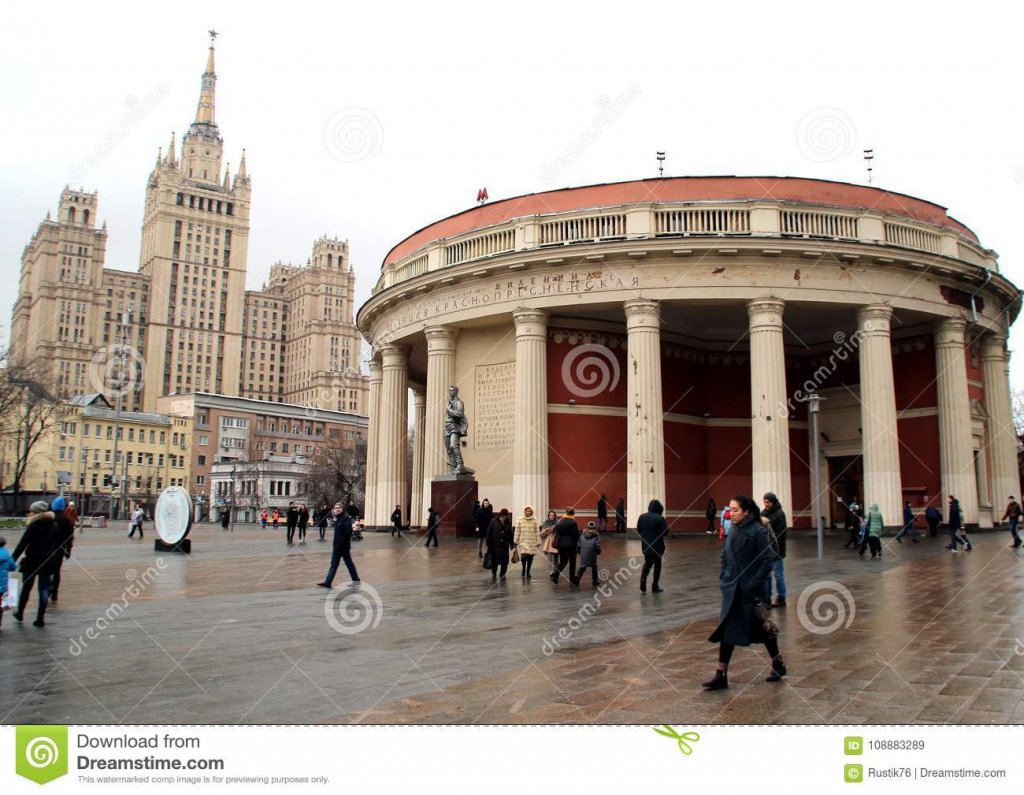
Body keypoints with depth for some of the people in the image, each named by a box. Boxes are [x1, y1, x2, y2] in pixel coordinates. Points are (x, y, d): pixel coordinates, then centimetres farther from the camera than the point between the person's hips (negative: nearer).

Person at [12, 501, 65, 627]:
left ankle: (20, 613, 29)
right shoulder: (55, 526, 3)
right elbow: (60, 546, 7)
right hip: (48, 562, 3)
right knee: (44, 590, 6)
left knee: (26, 588, 14)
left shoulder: (33, 526, -11)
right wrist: (55, 562, 15)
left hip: (32, 561, -3)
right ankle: (40, 618, 5)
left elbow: (22, 545, -14)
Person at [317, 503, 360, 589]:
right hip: (336, 546, 8)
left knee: (349, 563, 2)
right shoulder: (337, 518, 12)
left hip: (344, 546, -8)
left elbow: (348, 532, -21)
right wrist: (334, 544, 14)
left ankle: (356, 580, 14)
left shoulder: (346, 518, -15)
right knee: (334, 564, 8)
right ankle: (328, 582, 10)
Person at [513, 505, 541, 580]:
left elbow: (537, 532, 2)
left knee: (530, 558, 2)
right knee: (524, 555, -16)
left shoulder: (535, 520, 1)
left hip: (532, 542, 1)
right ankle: (523, 571, 7)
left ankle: (528, 572, 20)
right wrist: (515, 541, 3)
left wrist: (538, 542, 0)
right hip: (523, 541, -1)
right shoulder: (520, 520, 1)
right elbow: (517, 531, 3)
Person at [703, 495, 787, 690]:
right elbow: (725, 556, 16)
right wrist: (724, 578, 6)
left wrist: (754, 584, -19)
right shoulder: (734, 530, 7)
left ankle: (779, 665, 33)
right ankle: (721, 675, 5)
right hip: (733, 590, 6)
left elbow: (767, 561, -16)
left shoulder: (758, 531, -14)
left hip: (753, 591, -6)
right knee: (727, 630, 2)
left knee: (763, 628, 10)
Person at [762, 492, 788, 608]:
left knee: (778, 574, 3)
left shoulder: (779, 514, -12)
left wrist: (777, 549, -22)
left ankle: (781, 599, 12)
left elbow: (780, 534, -18)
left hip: (776, 550, -7)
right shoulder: (763, 512, 10)